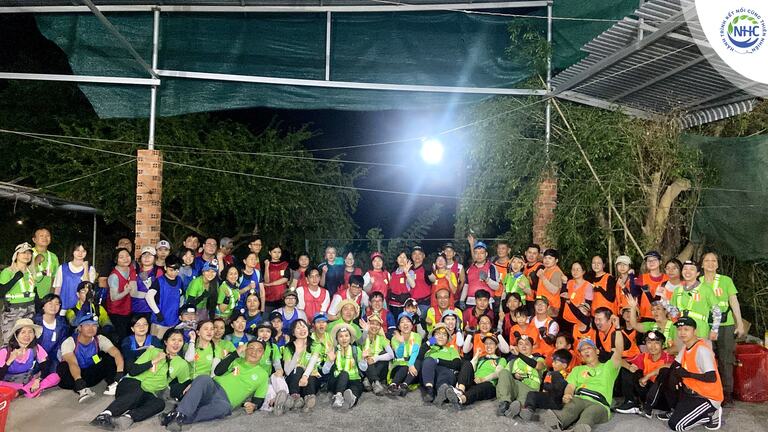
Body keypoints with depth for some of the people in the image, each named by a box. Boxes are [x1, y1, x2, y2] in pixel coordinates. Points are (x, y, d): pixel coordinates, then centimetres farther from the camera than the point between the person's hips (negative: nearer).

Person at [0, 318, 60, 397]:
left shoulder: (36, 348, -6)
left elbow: (45, 368, -7)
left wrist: (38, 380, -27)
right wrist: (10, 360, -30)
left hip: (28, 382, 3)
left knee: (55, 377, -21)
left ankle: (20, 392, -26)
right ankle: (28, 390, -23)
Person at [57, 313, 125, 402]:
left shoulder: (100, 339, -10)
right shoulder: (69, 342, -18)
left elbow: (117, 354, -23)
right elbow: (72, 363, -35)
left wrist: (119, 374, -41)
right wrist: (79, 382, -52)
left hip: (92, 376, 2)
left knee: (110, 357, -19)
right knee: (63, 367, -32)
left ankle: (113, 385, -28)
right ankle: (81, 390, -34)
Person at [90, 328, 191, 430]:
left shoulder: (182, 364, 11)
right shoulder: (152, 351, 8)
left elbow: (187, 384, 12)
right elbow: (132, 371, 0)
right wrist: (154, 361, -10)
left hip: (147, 395, 1)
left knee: (160, 403, -34)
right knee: (137, 391, -38)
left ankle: (128, 417, -53)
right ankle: (104, 415, -52)